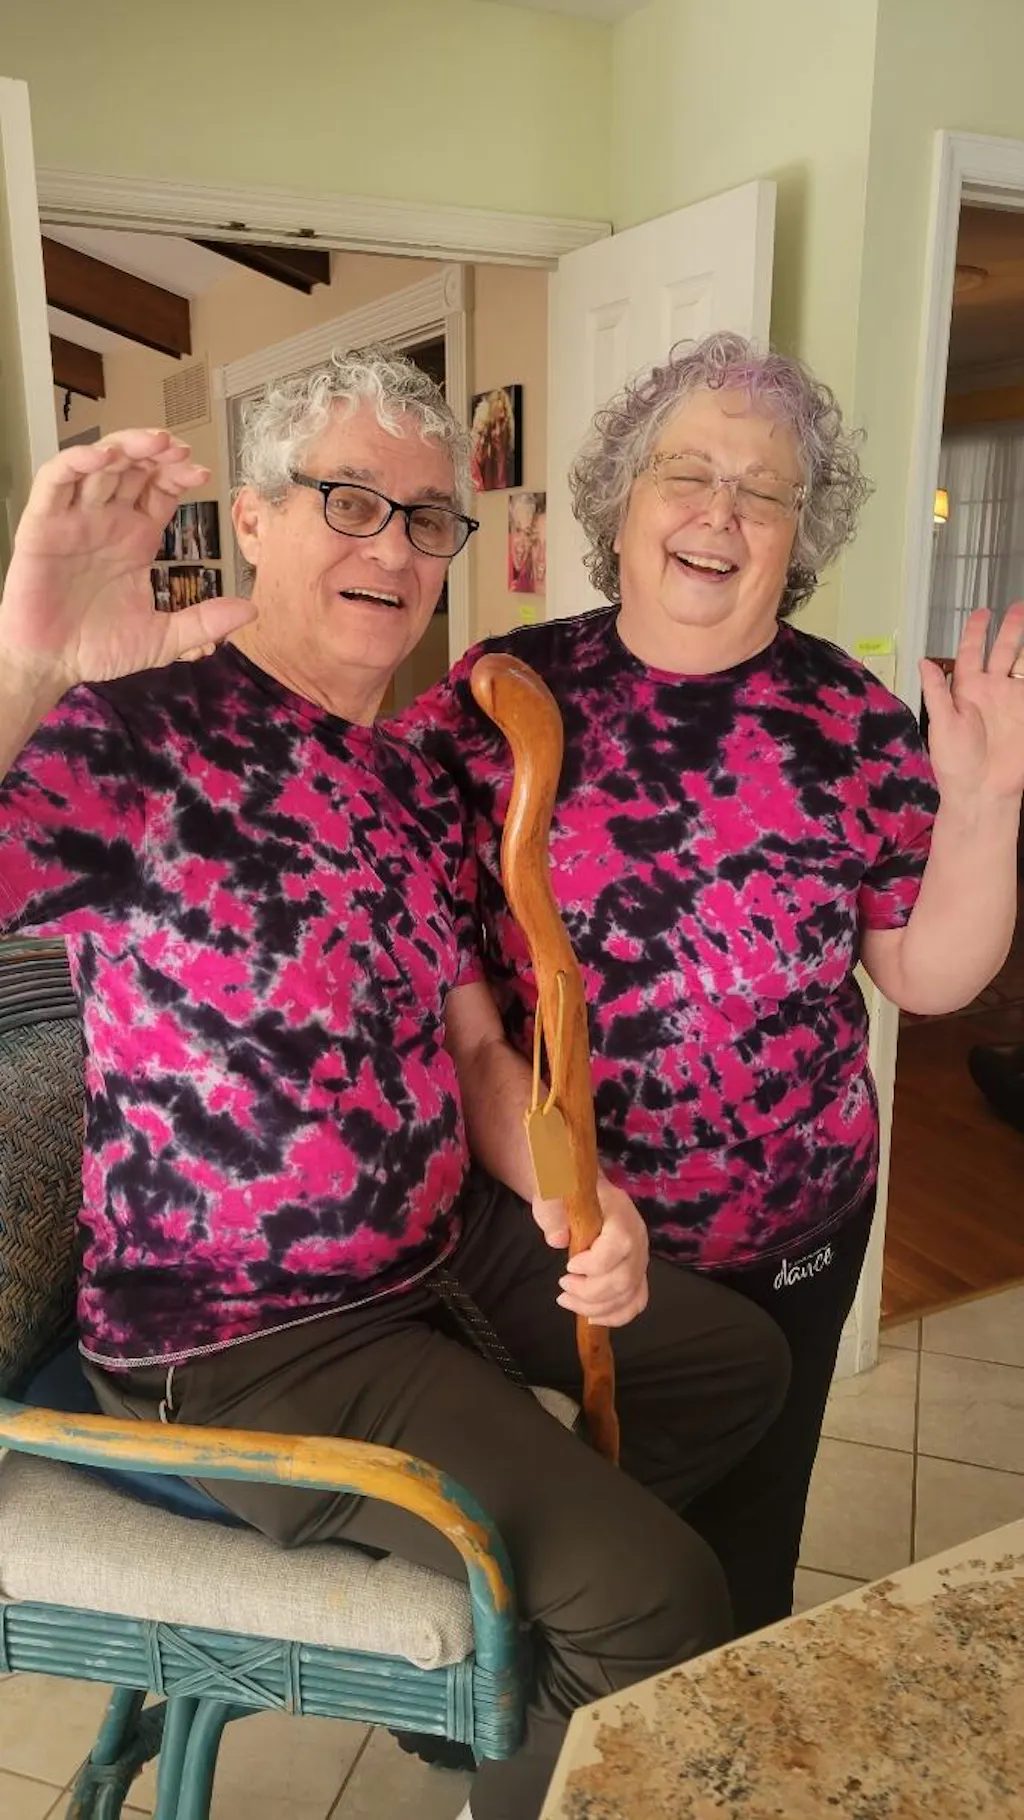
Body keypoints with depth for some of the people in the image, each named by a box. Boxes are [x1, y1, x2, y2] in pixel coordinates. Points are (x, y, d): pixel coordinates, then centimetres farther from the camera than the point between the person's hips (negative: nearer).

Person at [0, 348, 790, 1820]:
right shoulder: (135, 726, -18)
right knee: (659, 1609, -12)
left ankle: (504, 1574, 34)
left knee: (738, 1362, 18)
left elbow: (474, 1049, 6)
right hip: (241, 1336, -8)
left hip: (444, 1240, 8)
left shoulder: (415, 783, 6)